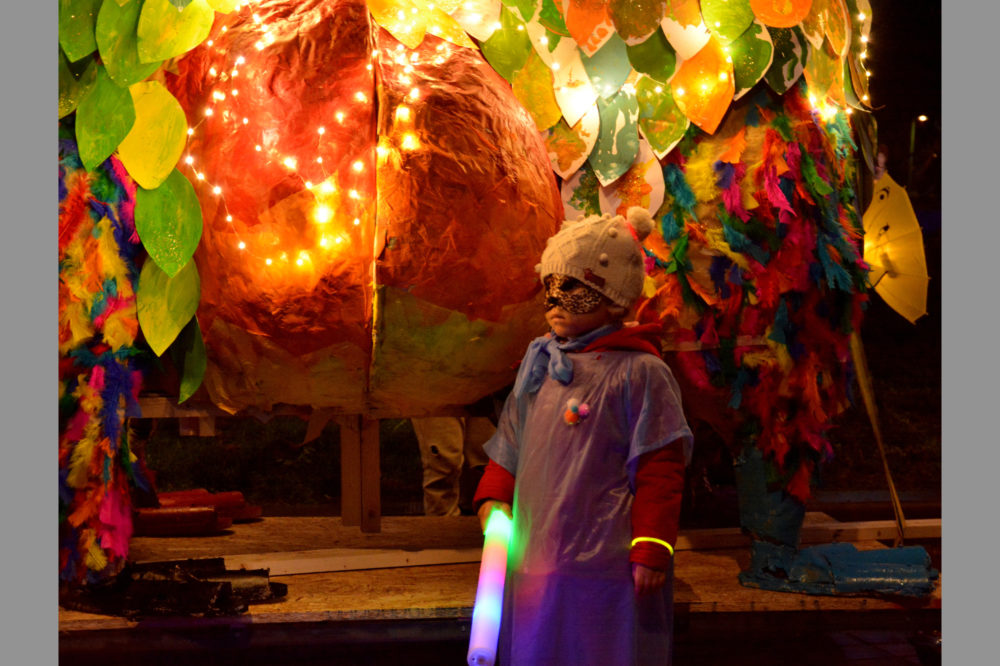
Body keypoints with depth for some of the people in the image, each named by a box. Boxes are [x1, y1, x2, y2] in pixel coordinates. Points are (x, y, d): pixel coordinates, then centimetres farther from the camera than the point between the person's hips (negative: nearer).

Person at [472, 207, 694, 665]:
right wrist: (493, 498, 8)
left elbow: (661, 470, -11)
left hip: (603, 565, -7)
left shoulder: (640, 372, -10)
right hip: (535, 558, 7)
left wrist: (651, 552, -13)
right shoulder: (539, 365, 11)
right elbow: (511, 443, 20)